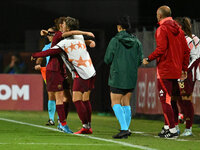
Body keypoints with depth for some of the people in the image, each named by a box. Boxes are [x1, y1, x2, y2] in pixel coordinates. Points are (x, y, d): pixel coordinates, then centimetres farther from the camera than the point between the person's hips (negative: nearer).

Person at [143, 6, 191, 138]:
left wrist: (148, 59, -8)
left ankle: (172, 129, -10)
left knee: (165, 100, -5)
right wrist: (184, 69, 16)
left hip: (164, 70, -8)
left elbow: (161, 49, -21)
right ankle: (167, 126, 19)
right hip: (176, 71, 8)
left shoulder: (162, 29, -10)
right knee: (167, 99, 17)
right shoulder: (178, 29, 13)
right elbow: (186, 50, 12)